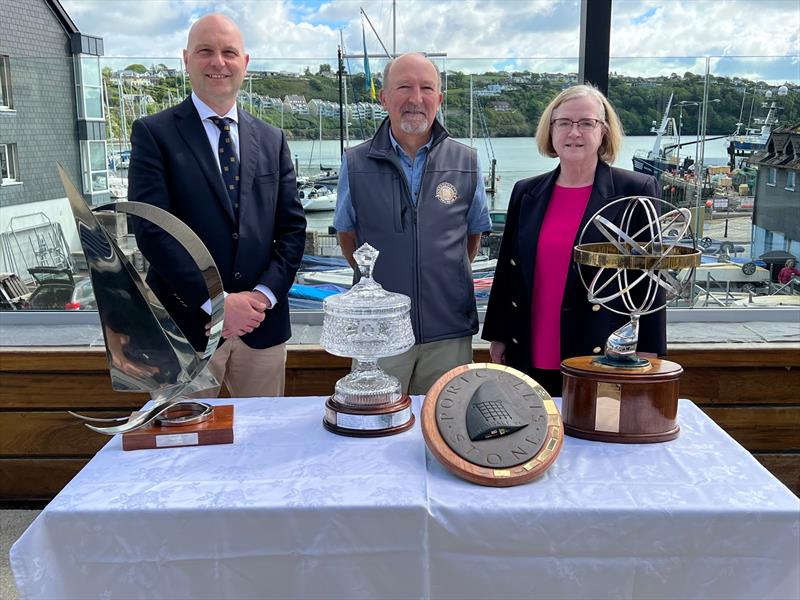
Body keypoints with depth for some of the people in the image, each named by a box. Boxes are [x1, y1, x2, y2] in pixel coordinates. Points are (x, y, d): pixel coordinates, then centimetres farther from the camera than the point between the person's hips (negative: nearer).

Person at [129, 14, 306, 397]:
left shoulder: (272, 139, 11)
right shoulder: (154, 133, -1)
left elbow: (292, 226, 7)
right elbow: (152, 230, -10)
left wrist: (264, 294, -8)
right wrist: (215, 301, -15)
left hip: (262, 323, 4)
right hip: (186, 324, -3)